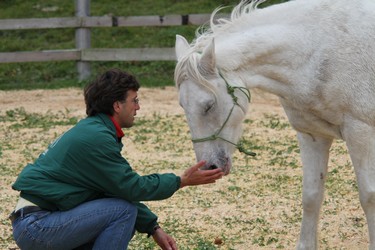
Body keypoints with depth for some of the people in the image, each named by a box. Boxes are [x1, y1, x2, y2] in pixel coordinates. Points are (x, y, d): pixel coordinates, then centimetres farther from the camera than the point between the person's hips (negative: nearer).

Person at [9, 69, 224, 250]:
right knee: (124, 210, -14)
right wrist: (182, 181, -5)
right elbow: (132, 188, -14)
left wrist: (154, 228, 11)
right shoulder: (96, 138, -17)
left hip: (34, 224, 10)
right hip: (35, 227, -10)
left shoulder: (92, 131, 14)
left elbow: (122, 187, 17)